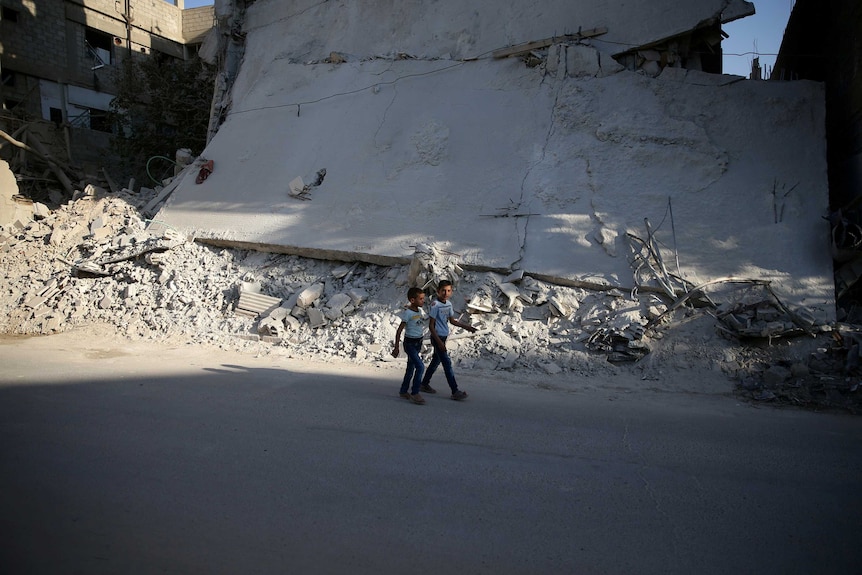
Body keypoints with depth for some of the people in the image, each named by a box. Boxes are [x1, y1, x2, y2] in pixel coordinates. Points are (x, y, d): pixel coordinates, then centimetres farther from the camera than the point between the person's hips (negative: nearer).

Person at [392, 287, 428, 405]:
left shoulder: (421, 310, 4)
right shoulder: (407, 313, -18)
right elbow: (399, 331, -17)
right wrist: (396, 347, -18)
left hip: (418, 342, 8)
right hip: (410, 343, -8)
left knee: (411, 367, 15)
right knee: (420, 366, -16)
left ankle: (403, 391, 28)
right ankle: (415, 393, -8)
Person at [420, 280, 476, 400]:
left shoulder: (448, 304, 7)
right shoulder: (435, 305, -17)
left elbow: (452, 321, 19)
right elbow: (431, 325, -17)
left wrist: (466, 327, 12)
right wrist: (439, 341, -21)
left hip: (443, 337, 9)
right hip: (437, 337, -9)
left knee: (436, 361, 17)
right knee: (447, 363, -9)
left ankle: (424, 384, 31)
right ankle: (455, 392, -9)